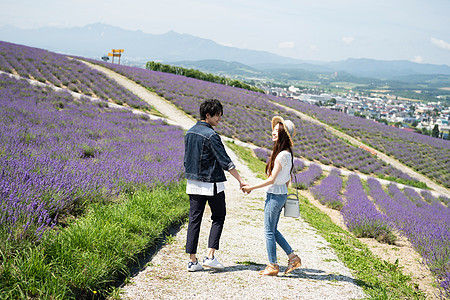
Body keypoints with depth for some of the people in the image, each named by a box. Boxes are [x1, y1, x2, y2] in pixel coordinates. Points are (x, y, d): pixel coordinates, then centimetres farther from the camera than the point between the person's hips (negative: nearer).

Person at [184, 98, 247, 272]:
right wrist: (240, 180, -14)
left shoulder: (189, 133, 9)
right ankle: (210, 256, 0)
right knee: (218, 218, 9)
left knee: (194, 219, 7)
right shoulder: (211, 135, -15)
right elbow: (225, 161, -17)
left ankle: (193, 261, 6)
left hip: (193, 184, 7)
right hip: (212, 184, -6)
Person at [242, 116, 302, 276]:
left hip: (275, 196, -9)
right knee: (273, 230, 17)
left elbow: (271, 180, -19)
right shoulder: (287, 153, 9)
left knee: (269, 231, 2)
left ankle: (273, 266, 11)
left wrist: (251, 187, -13)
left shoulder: (281, 155, -20)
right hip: (281, 194, 9)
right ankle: (293, 257, 22)